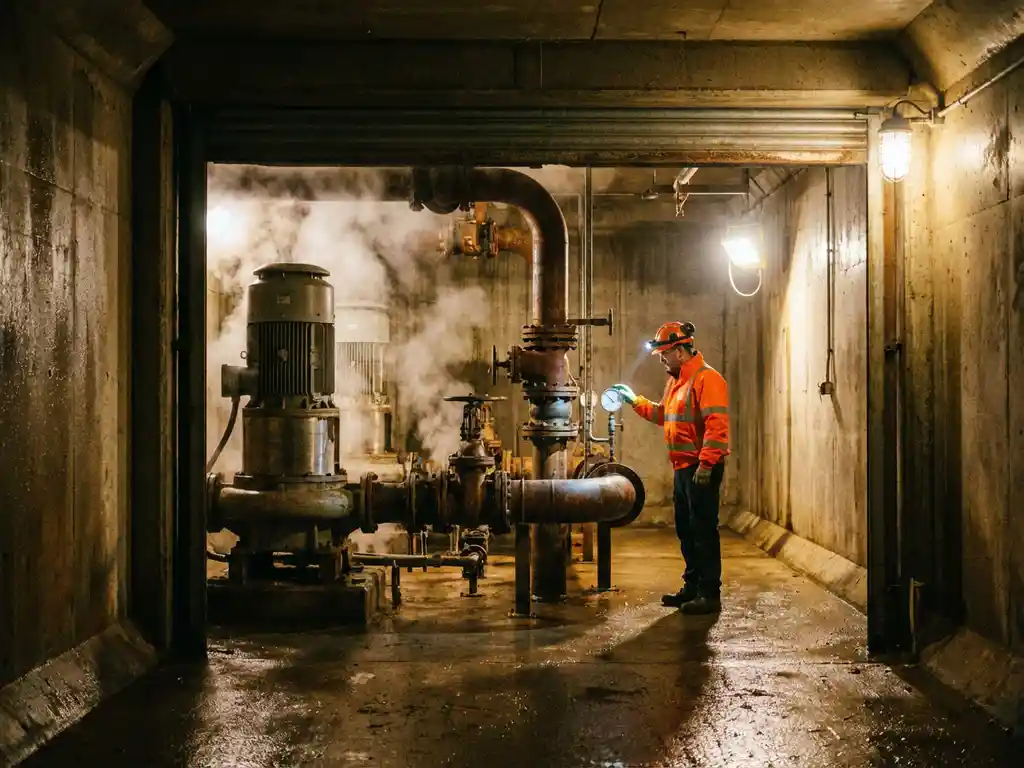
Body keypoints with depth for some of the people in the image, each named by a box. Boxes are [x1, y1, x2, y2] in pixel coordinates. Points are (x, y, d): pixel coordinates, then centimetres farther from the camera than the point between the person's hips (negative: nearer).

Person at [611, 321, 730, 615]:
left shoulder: (706, 378, -15)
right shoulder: (675, 380, 17)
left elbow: (717, 425, -22)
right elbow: (663, 414, 30)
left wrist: (706, 464, -26)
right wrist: (634, 400, 22)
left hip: (701, 469, -10)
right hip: (683, 468, 10)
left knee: (703, 530, -5)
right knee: (686, 530, 15)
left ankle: (710, 594, 1)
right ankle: (692, 587, 25)